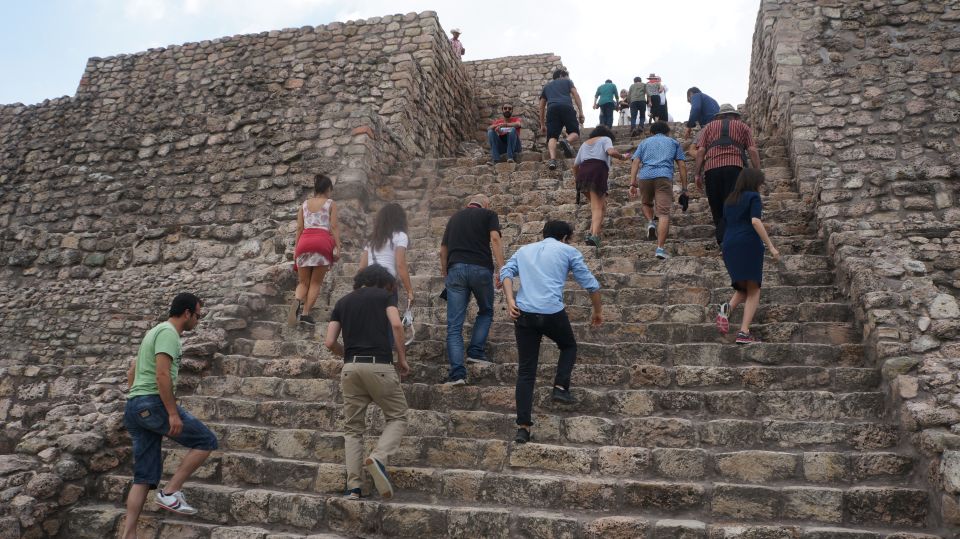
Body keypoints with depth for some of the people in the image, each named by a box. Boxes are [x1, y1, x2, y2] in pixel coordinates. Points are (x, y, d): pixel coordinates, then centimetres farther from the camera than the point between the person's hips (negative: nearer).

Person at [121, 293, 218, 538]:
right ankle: (171, 492, -4)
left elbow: (132, 372, 28)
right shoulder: (168, 332, -8)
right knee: (206, 440, -2)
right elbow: (162, 375, -20)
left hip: (134, 407, 10)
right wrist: (173, 413, -21)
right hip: (153, 403, -10)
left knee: (144, 476, 8)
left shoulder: (154, 331, 24)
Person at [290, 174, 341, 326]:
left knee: (303, 282, 10)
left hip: (304, 241, 3)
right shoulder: (330, 203, 8)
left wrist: (296, 248, 17)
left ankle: (298, 301, -19)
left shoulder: (304, 204, 18)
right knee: (316, 282, 5)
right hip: (322, 241, -3)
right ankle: (305, 313, -4)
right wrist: (338, 247, -1)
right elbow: (333, 227, -1)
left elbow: (299, 228, 13)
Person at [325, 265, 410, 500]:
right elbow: (396, 325, -8)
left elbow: (329, 342, 11)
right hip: (379, 365, -3)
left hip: (350, 367, 4)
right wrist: (402, 359, 2)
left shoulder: (343, 301, 19)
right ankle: (378, 458, -14)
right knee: (397, 417, 11)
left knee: (353, 427, 12)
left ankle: (353, 486, 4)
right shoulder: (385, 294, 9)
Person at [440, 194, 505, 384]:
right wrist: (501, 269, -9)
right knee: (486, 311, 23)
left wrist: (444, 273, 31)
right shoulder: (489, 215, 11)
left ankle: (457, 372, -6)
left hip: (455, 268, 3)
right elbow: (495, 239, -6)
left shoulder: (455, 217, 24)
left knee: (454, 325, 1)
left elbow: (443, 248, 23)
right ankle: (476, 351, 12)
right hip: (481, 268, -2)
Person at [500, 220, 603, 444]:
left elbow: (506, 272, 6)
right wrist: (598, 311, 24)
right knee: (569, 346, 28)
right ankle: (560, 387, 10)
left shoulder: (524, 250, 24)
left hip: (523, 314, 3)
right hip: (552, 312, -3)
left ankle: (523, 426, 3)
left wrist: (510, 301, -3)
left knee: (525, 371, 8)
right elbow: (590, 283, 12)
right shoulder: (568, 251, 14)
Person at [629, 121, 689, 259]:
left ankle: (650, 223, 2)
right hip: (664, 176, -2)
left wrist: (632, 184, 5)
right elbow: (682, 165, 15)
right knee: (664, 213, -5)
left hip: (644, 176, 2)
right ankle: (660, 248, -15)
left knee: (646, 203, 29)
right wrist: (684, 188, 15)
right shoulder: (673, 142, 25)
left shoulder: (645, 142, 26)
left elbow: (636, 162, 10)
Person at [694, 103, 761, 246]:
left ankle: (722, 239, 11)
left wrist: (698, 174, 9)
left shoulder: (710, 126, 24)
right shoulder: (742, 126, 23)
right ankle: (725, 238, -23)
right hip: (735, 166, -1)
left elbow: (700, 151, 9)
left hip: (711, 168, 1)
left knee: (717, 206, 10)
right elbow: (752, 150, 9)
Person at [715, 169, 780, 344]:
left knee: (742, 288, 17)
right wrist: (771, 246, -13)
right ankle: (744, 332, -13)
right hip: (749, 244, -6)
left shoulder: (730, 200, 21)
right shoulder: (753, 197, 3)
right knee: (753, 290, 0)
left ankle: (727, 308, -16)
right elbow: (755, 221, -11)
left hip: (729, 246, 6)